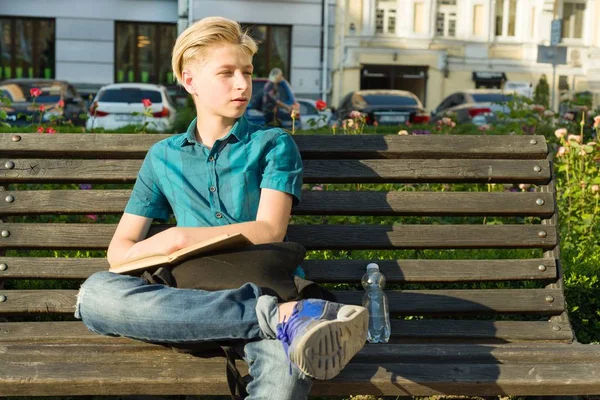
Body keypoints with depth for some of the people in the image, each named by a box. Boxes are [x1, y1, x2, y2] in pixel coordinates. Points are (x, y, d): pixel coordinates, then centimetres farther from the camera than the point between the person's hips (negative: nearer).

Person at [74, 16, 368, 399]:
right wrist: (151, 255, -6)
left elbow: (269, 230, -1)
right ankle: (282, 317, -37)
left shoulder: (273, 144, 12)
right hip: (193, 300, 6)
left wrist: (180, 237, -6)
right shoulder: (163, 157, 19)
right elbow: (119, 248, 18)